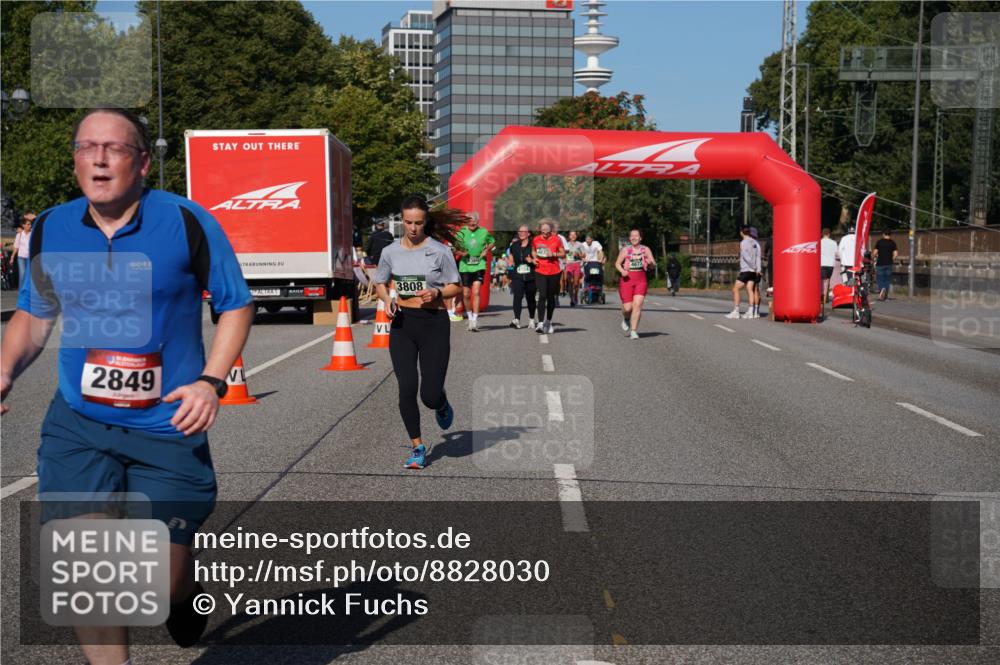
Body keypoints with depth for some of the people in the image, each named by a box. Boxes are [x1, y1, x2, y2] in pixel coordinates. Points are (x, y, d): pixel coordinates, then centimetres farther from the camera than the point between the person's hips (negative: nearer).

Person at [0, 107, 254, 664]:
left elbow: (237, 304, -1)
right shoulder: (51, 229, 1)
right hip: (78, 426, 3)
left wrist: (211, 381, -14)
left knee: (164, 581, 6)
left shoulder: (186, 222, -10)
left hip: (168, 429, -2)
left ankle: (186, 591, 44)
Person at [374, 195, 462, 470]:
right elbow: (380, 283, 18)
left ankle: (442, 405, 36)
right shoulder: (390, 252, 4)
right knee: (407, 389, -6)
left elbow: (456, 287, 2)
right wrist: (387, 300, -3)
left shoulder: (439, 251, -4)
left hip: (434, 324, -2)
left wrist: (436, 293, -18)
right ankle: (417, 447, 12)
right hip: (402, 324, 2)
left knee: (430, 395, -4)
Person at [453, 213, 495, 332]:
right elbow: (455, 249, 6)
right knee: (466, 294, 5)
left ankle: (475, 320, -12)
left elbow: (492, 242, 18)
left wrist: (487, 250, 1)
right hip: (465, 266, 1)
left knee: (476, 292, -14)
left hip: (479, 265, -1)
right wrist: (460, 252, -14)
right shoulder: (461, 233, 0)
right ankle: (470, 317, 27)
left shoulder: (484, 232, 1)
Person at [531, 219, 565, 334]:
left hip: (554, 272, 1)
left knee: (551, 297, 10)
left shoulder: (556, 239, -1)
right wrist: (534, 258, 1)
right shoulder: (535, 240, 3)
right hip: (540, 272, -1)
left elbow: (563, 254, 5)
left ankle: (548, 322, 27)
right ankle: (540, 323, -19)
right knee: (542, 296, -15)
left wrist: (554, 254, -13)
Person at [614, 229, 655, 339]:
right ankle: (626, 319, 32)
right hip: (627, 280, -1)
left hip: (641, 280, 1)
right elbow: (617, 263, 5)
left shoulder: (646, 249, 7)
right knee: (628, 307, -4)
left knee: (637, 305, -13)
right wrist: (622, 271, -15)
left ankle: (633, 331, -8)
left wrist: (650, 262, -19)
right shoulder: (625, 250, 3)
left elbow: (653, 264, 5)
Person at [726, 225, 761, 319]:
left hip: (745, 270, -7)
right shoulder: (755, 243, 11)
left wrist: (754, 267, -11)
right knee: (749, 290, 5)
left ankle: (735, 312, -5)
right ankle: (750, 312, -1)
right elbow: (758, 257, 7)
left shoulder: (743, 243, -9)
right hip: (753, 271, 7)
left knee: (735, 289, -1)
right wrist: (758, 269, 4)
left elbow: (746, 257, -16)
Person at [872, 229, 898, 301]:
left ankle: (882, 289, -26)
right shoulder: (892, 242, 2)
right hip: (889, 264, 2)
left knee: (879, 279, 3)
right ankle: (885, 296, 11)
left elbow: (875, 252, -7)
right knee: (887, 279, 11)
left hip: (880, 263, -2)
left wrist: (876, 257, 13)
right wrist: (893, 259, 12)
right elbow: (896, 253, -5)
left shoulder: (879, 241, -2)